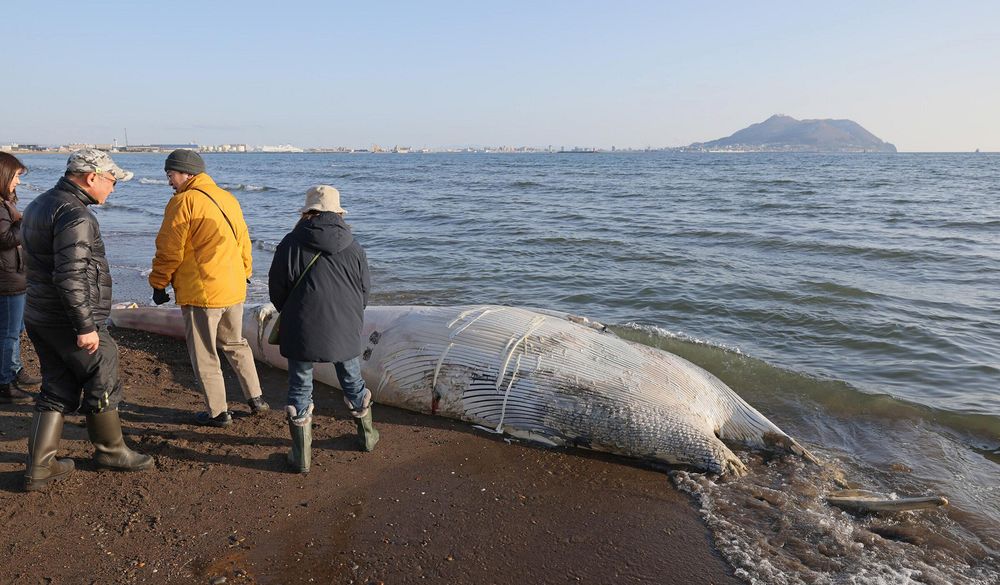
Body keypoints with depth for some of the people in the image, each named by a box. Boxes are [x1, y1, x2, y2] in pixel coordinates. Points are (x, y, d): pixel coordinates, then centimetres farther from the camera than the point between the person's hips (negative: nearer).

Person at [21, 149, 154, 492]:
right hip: (71, 323, -9)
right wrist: (85, 327, -22)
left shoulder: (40, 205, 13)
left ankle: (39, 468, 20)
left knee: (57, 390, 16)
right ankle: (111, 452, 25)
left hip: (40, 318, 9)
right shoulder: (75, 215, -21)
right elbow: (71, 278, -27)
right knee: (102, 385, 8)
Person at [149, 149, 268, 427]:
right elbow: (243, 241, 17)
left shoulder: (184, 201, -12)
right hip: (234, 289, 7)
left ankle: (218, 412, 15)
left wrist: (158, 284, 0)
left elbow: (169, 250, -12)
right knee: (236, 344, 22)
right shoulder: (228, 198, 10)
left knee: (204, 355, 7)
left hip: (201, 292, -7)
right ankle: (256, 399, 24)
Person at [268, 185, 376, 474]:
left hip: (301, 331, -2)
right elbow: (365, 291, 8)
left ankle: (301, 455, 16)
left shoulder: (291, 243, -6)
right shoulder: (354, 248, 1)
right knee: (353, 381, 21)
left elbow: (276, 289, -2)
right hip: (346, 331, 2)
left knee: (300, 388, 11)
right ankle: (367, 436, 38)